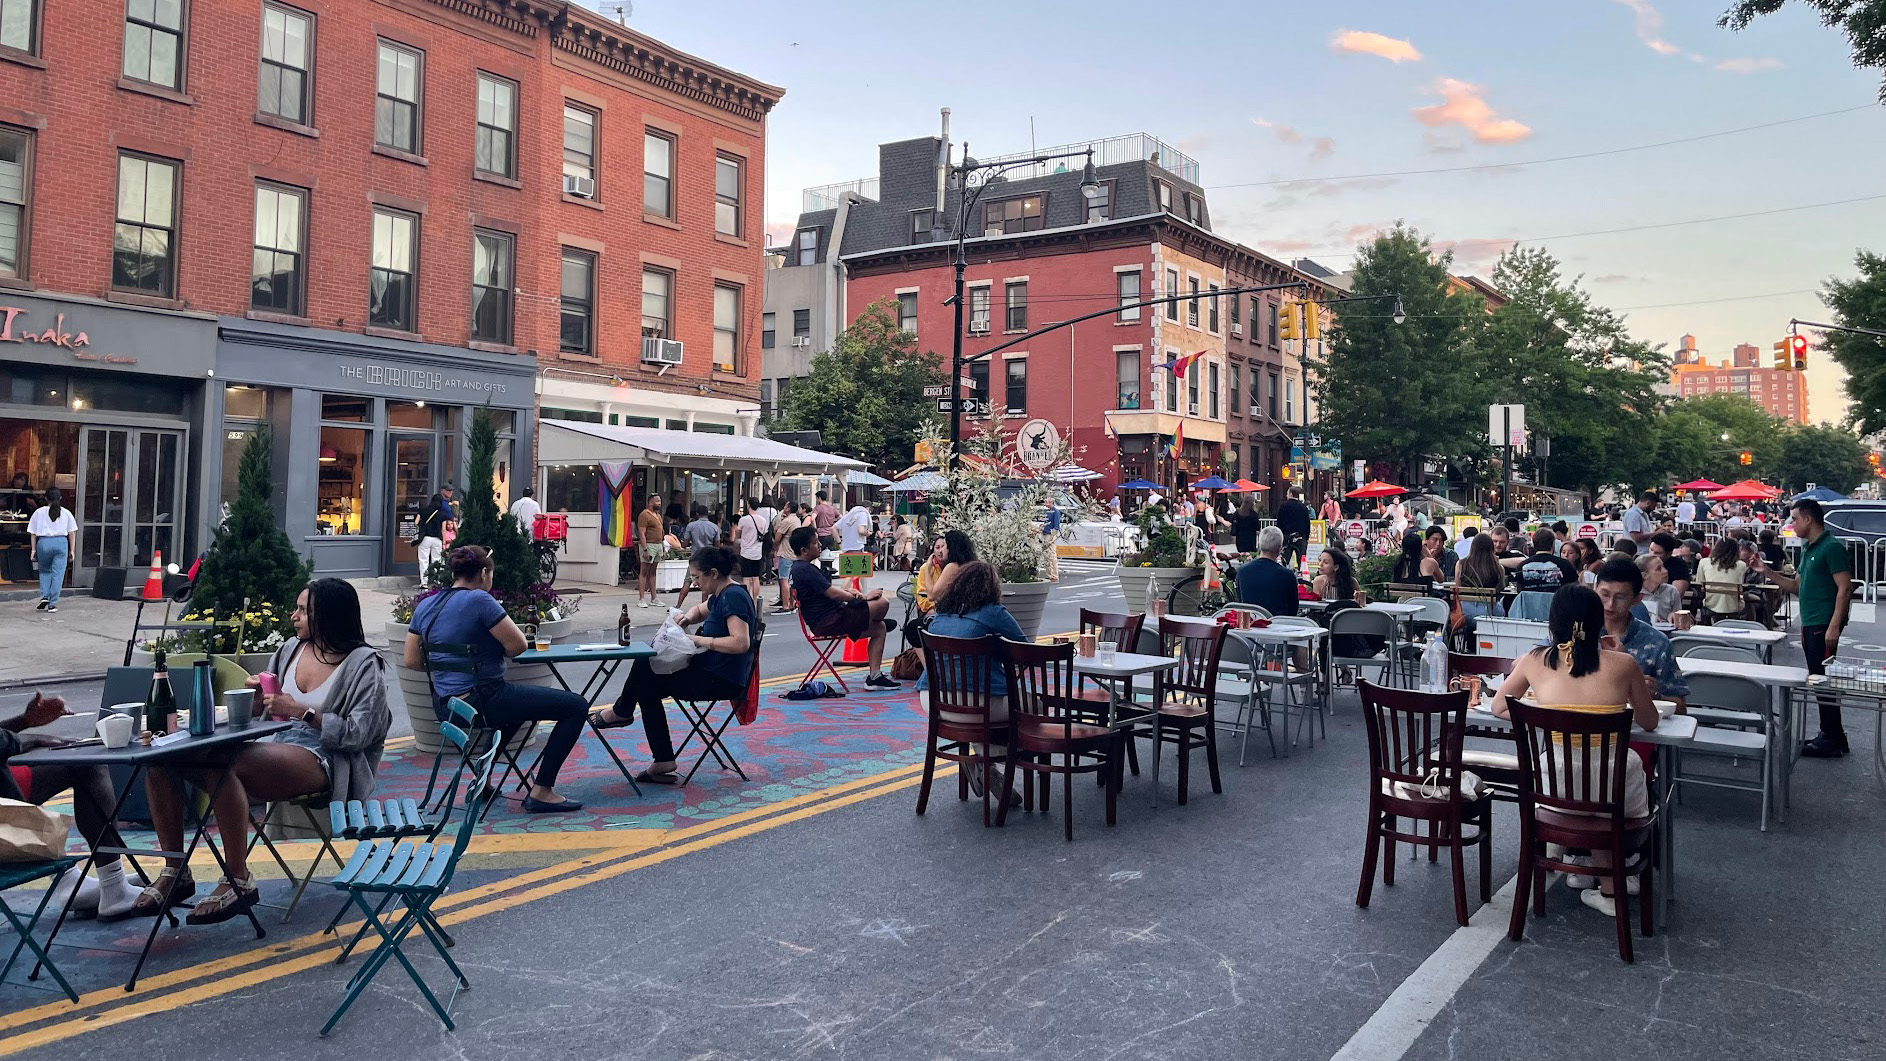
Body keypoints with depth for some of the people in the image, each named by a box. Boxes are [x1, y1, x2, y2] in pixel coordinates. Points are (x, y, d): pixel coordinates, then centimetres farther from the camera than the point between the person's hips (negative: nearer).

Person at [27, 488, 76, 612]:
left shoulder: (39, 512, 5)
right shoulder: (66, 513, 6)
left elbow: (33, 533, 6)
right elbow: (72, 533, 6)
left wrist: (33, 549, 10)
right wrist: (71, 550, 11)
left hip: (43, 542, 0)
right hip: (61, 542, 0)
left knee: (44, 571, 20)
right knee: (57, 574, 2)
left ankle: (44, 597, 5)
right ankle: (52, 604, 1)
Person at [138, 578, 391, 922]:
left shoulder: (363, 664, -3)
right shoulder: (291, 649, 16)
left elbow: (358, 733, -12)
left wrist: (302, 711, -15)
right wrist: (259, 697, 2)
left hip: (321, 760, -8)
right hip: (273, 745, 8)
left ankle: (238, 881, -23)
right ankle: (175, 872, -5)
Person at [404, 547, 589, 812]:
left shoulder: (425, 606, 8)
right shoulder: (479, 600, -15)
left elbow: (411, 662, 12)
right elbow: (518, 645, -16)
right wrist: (497, 654, 5)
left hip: (446, 706, 9)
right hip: (482, 701, -9)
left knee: (516, 699, 39)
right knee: (576, 706, -5)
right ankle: (541, 792, -6)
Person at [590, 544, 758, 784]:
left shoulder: (733, 596, -19)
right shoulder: (722, 594, 11)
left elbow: (741, 642, -31)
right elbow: (701, 610, 31)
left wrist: (701, 640, -24)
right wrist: (688, 616, 8)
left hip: (722, 681, -10)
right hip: (710, 671, 10)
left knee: (646, 681, 0)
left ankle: (621, 711, 32)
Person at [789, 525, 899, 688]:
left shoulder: (799, 567, 15)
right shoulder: (806, 569, -19)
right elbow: (832, 594, -20)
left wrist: (847, 591, 5)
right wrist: (862, 597, -7)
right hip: (830, 623, -11)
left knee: (880, 629, 13)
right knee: (882, 602, -15)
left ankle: (874, 676, 9)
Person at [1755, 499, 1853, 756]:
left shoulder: (1832, 547, -12)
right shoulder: (1808, 549, 17)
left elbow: (1845, 588, -17)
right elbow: (1797, 586, 21)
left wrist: (1834, 626, -22)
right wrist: (1769, 572, 9)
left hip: (1824, 625, -9)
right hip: (1809, 624, 9)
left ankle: (1832, 740, 0)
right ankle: (1830, 733, 21)